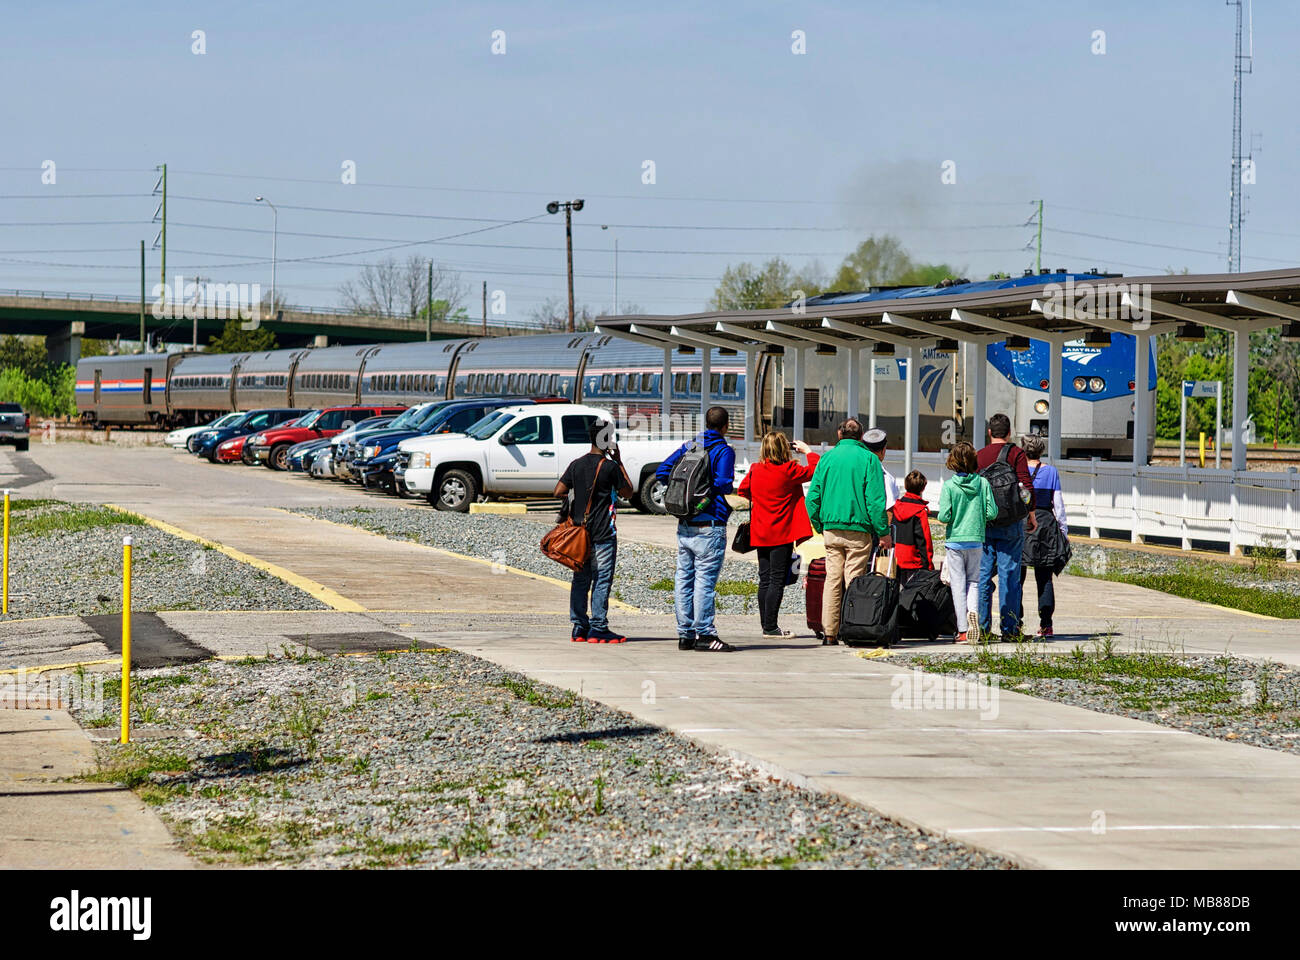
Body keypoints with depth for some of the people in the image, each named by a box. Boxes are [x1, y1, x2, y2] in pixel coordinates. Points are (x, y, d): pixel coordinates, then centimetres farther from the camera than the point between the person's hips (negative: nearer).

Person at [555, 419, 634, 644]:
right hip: (603, 533, -5)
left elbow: (558, 492, -1)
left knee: (580, 580, 10)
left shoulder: (576, 465, 4)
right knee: (602, 580, -2)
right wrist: (619, 462, 5)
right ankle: (598, 629, -4)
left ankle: (579, 627, 11)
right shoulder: (610, 467, -10)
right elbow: (628, 492, 0)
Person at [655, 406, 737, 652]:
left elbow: (662, 472, 7)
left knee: (684, 578, 8)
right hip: (709, 525, -6)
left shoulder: (689, 446, 11)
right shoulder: (723, 451, -8)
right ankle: (705, 634, -6)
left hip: (684, 526, 7)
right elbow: (723, 484, -20)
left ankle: (685, 634, 12)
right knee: (705, 579, -6)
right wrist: (730, 505, 0)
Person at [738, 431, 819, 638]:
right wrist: (807, 450, 11)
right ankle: (770, 627, -7)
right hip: (781, 535, -6)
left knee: (765, 580, 11)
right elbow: (815, 471, -3)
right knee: (777, 580, -4)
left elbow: (743, 491, 18)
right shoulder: (788, 471, -12)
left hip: (760, 533, 6)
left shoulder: (755, 470, 4)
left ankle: (766, 625, 14)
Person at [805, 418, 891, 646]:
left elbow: (813, 496, 6)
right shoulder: (868, 459, -3)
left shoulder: (827, 457, 7)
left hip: (831, 529, 3)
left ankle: (830, 633, 5)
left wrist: (819, 525, 17)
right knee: (854, 581, -1)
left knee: (832, 580, 6)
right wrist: (883, 532, -3)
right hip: (859, 529, -3)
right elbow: (875, 499, -8)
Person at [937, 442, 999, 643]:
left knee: (958, 584, 5)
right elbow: (992, 513, -4)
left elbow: (944, 517, -14)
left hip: (955, 541, -2)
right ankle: (973, 610, -13)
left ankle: (963, 630, 2)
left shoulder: (949, 485, -10)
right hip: (976, 540, 2)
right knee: (974, 581, 16)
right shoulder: (983, 483, -4)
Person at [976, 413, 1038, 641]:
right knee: (1009, 575, -1)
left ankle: (982, 626, 7)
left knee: (983, 573, 8)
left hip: (983, 523, 3)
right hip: (1010, 523, -3)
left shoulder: (979, 456, 6)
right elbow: (1025, 487, -9)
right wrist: (1031, 515, 1)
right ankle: (1009, 628, -2)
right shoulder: (1016, 453, -3)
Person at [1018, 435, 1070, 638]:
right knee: (1044, 578, 6)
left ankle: (1016, 621, -5)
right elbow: (1058, 503, 5)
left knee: (1017, 576, 2)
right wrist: (1064, 530, 11)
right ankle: (1046, 624, 2)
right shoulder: (1051, 471, 5)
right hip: (1046, 521, 2)